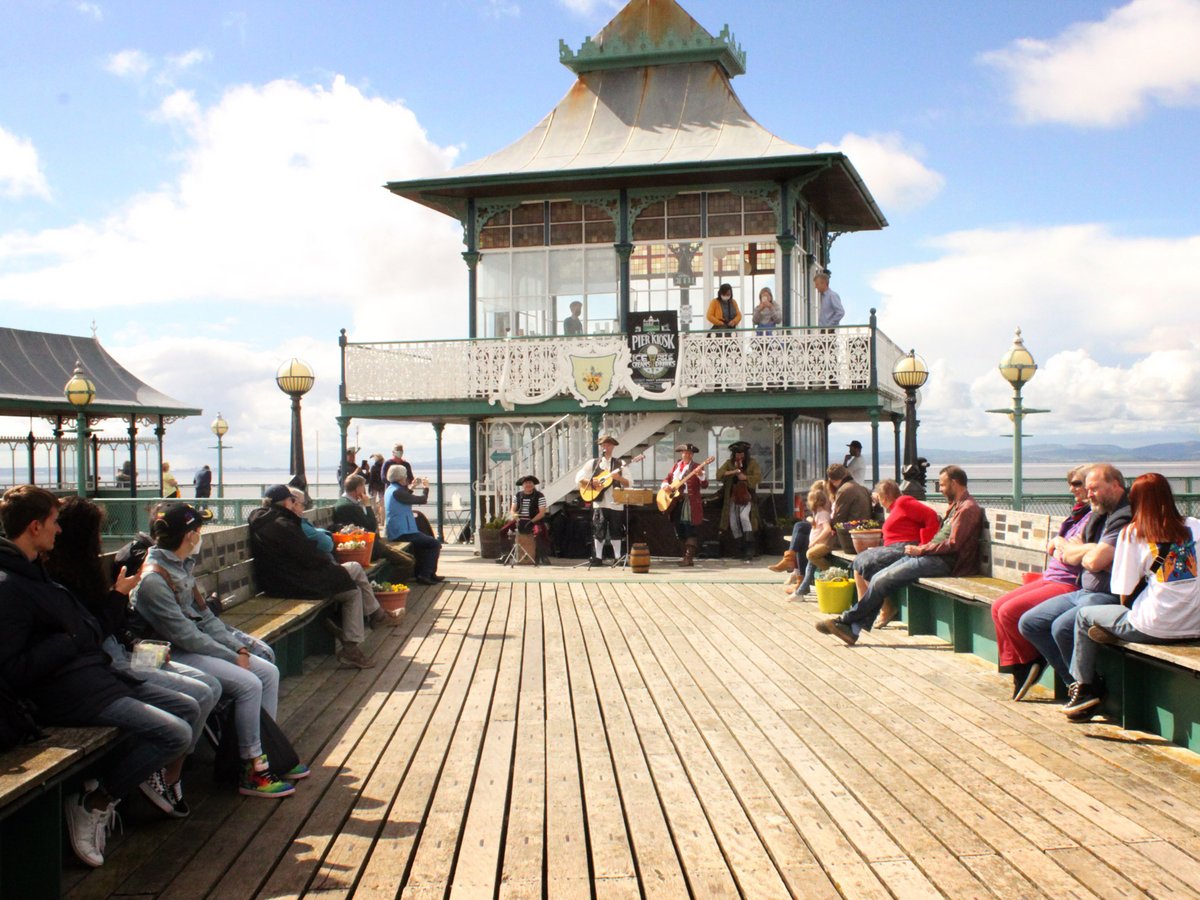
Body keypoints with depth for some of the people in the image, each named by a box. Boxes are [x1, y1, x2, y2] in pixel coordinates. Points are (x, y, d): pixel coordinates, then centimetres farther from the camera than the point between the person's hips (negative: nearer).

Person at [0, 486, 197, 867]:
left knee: (188, 709, 10)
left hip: (93, 673, 11)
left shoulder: (33, 573, 17)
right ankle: (92, 803, -3)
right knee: (175, 734, -19)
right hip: (65, 693, -11)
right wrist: (67, 642, -15)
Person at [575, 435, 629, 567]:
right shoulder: (593, 463, 9)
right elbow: (578, 478, 5)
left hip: (616, 502, 0)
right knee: (598, 530, -2)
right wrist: (591, 482, -10)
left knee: (615, 530, 3)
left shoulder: (619, 464, 8)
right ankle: (598, 557, 4)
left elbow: (628, 484, 3)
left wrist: (619, 478, -16)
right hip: (599, 502, 0)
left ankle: (617, 557, 11)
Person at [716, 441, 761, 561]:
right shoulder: (729, 463, 10)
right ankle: (744, 549, 19)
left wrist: (745, 477, -22)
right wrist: (731, 472, -20)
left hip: (746, 496, -4)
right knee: (733, 524, 0)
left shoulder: (752, 463, 4)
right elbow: (719, 474, -3)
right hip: (732, 497, 4)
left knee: (744, 516, -28)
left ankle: (750, 548, -22)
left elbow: (758, 477, -8)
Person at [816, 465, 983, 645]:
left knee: (883, 580, -16)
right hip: (931, 556, 10)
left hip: (941, 562, -10)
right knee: (879, 579, -4)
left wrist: (921, 550, -11)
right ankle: (852, 629, -9)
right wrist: (919, 548, 7)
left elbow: (952, 544, -18)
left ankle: (846, 621, -7)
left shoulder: (968, 508, -10)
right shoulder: (956, 505, 23)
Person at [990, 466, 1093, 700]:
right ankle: (1019, 671, 2)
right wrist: (1057, 543, 2)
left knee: (1010, 611, -20)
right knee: (998, 607, 1)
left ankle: (1032, 661, 4)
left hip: (1068, 585, -10)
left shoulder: (1094, 516, -13)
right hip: (1049, 578, 10)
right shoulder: (1079, 513, 17)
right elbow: (1051, 548, 23)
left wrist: (1059, 542, -3)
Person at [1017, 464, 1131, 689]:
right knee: (1028, 622, 3)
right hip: (1083, 592, 10)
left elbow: (1094, 561, -23)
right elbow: (1066, 556, 16)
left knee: (1062, 627, -31)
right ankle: (1074, 682, 0)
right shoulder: (1098, 515, 17)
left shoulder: (1126, 518, -15)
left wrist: (1075, 549, 0)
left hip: (1109, 595, -10)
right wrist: (1088, 550, -7)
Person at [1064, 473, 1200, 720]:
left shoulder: (1132, 532, -4)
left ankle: (1084, 688, 22)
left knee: (1084, 616, 18)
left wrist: (1129, 608, 15)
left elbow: (1125, 595, -4)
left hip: (1155, 628, -5)